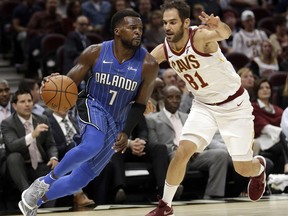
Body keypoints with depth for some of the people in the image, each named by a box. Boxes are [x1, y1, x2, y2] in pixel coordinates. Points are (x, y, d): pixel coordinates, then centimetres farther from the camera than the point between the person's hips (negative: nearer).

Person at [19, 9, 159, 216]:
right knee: (92, 145, -37)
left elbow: (140, 104, -3)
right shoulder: (95, 53, -13)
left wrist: (126, 133, -11)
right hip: (92, 106, -2)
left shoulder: (148, 65, -14)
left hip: (116, 124, 2)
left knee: (80, 180, 3)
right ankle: (47, 181, -15)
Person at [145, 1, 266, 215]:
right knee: (183, 151, -16)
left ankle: (259, 168, 38)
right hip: (204, 105, 4)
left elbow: (225, 33, -49)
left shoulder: (201, 36, -27)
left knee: (242, 167, 0)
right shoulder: (163, 51, -10)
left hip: (235, 104, -4)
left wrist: (219, 26, -72)